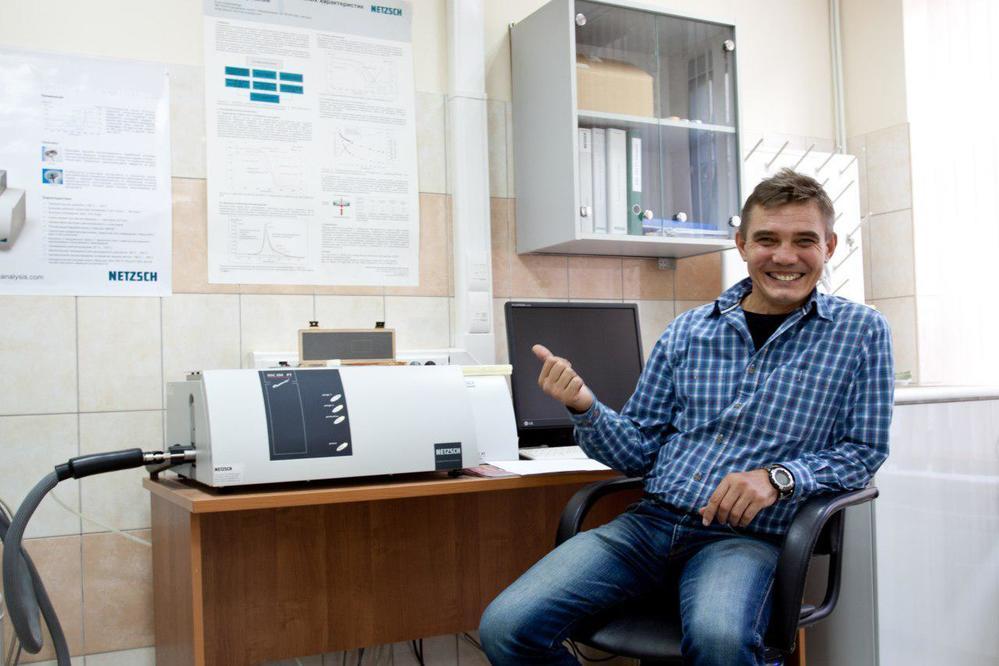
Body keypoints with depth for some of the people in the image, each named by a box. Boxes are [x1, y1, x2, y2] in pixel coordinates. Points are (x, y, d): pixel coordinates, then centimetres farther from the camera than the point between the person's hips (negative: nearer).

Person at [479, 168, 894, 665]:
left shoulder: (860, 331, 5)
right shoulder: (688, 331, 10)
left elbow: (864, 450, 4)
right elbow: (640, 452, 12)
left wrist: (780, 476, -14)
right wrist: (585, 410, -8)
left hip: (748, 535, -3)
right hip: (652, 519, 3)